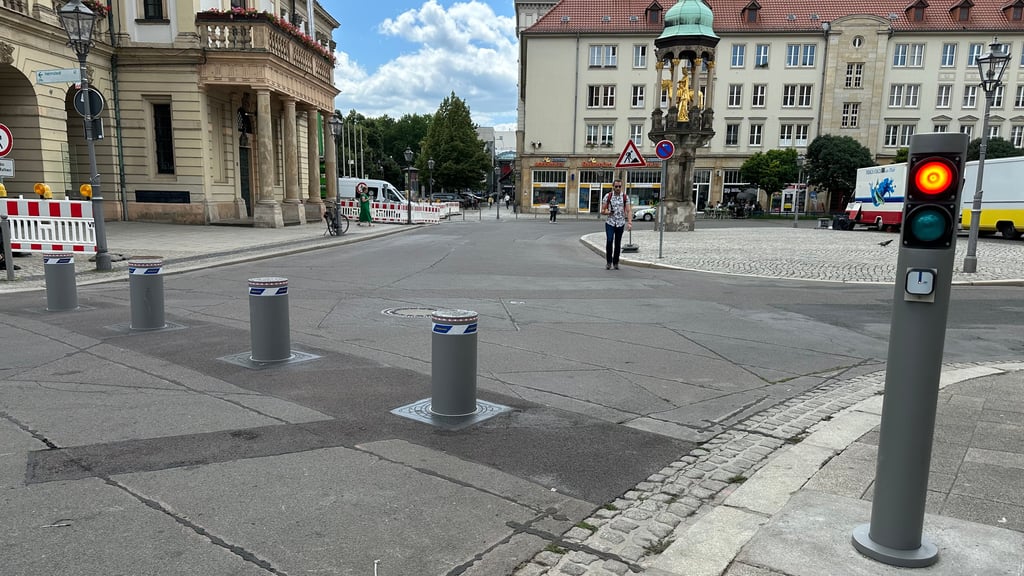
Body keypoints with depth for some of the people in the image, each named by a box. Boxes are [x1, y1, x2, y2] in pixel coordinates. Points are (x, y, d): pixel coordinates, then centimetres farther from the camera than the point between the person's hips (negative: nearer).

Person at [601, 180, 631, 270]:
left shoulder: (625, 197, 1)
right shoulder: (608, 196, -1)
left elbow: (629, 211, -4)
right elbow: (602, 211, 2)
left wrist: (629, 222, -18)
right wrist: (607, 212, -20)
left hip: (620, 223, 1)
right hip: (610, 223, -1)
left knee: (618, 244, 5)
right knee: (609, 241, -15)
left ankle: (616, 262, 19)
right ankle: (608, 262, -1)